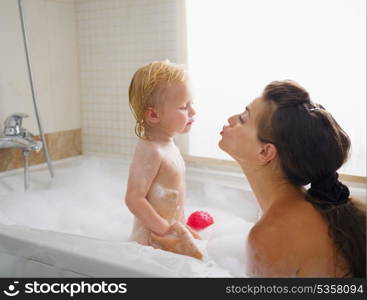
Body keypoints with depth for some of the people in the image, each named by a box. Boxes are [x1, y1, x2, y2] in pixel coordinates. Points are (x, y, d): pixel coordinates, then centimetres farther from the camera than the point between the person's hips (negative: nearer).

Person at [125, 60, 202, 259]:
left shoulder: (168, 146, 7)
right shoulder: (150, 151, -24)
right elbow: (134, 199, -26)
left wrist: (182, 225, 21)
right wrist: (165, 229, -21)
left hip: (171, 228, 9)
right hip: (152, 238, -9)